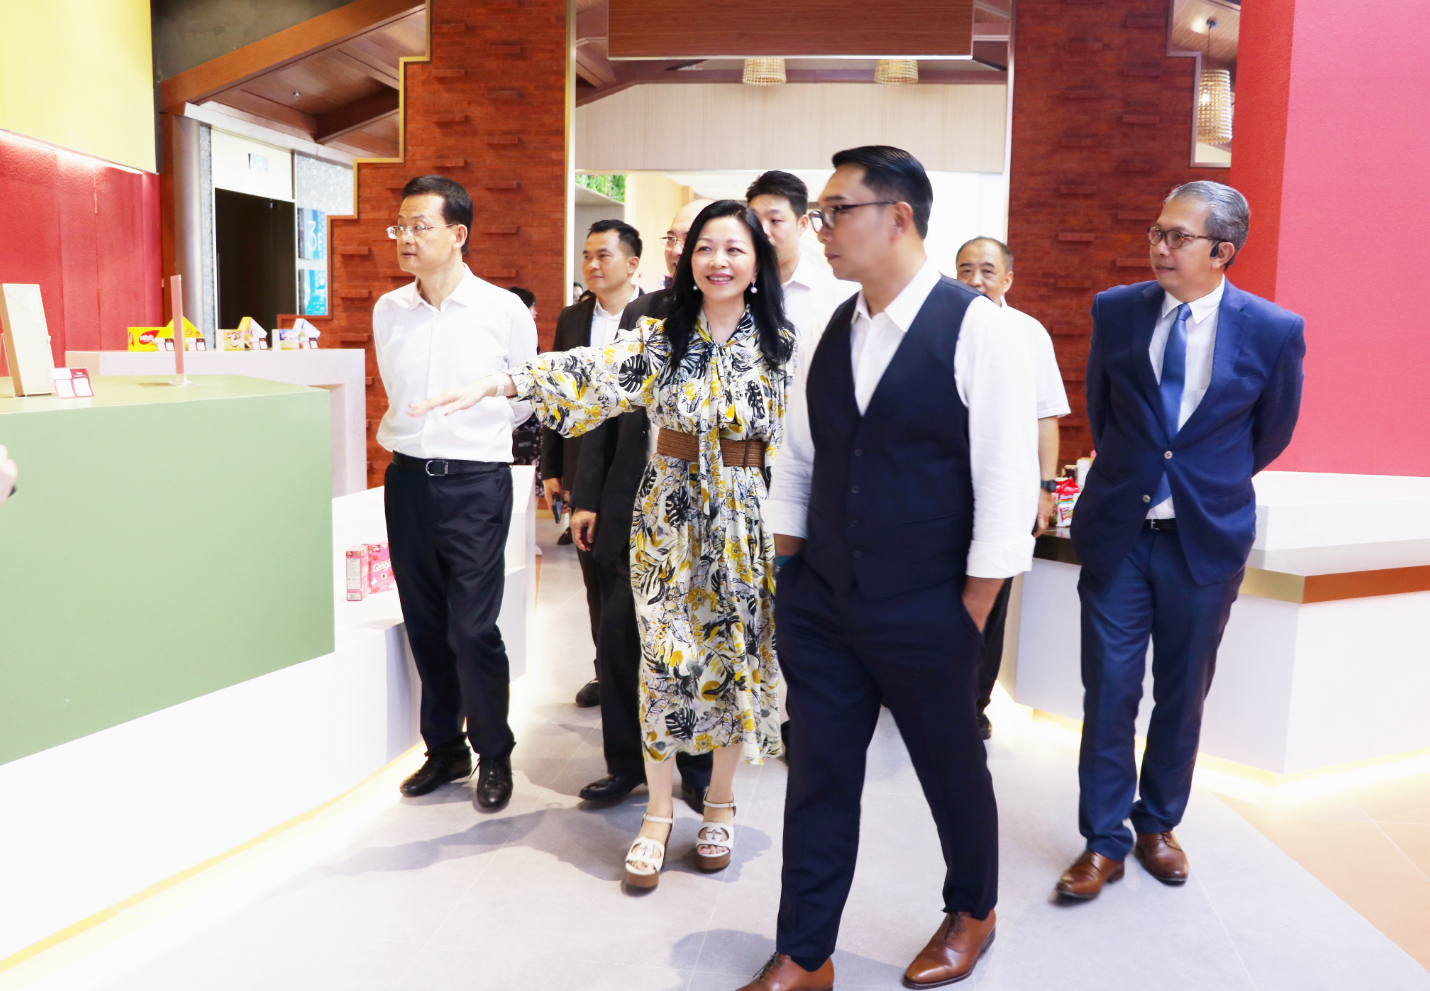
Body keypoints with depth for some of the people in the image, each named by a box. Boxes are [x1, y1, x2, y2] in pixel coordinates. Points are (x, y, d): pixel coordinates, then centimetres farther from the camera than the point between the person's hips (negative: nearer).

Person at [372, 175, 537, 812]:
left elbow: (525, 400, 9)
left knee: (473, 628, -3)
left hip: (476, 484, -4)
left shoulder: (504, 312, -6)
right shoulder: (387, 311, 5)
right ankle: (444, 748, 27)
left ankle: (494, 754, 16)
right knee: (425, 625, 11)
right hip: (407, 479, 4)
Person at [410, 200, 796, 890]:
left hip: (748, 524, 0)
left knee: (735, 659, 8)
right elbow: (593, 371, -15)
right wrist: (497, 383, -28)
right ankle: (657, 816, 18)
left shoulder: (783, 345, 0)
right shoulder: (661, 338, -1)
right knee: (666, 660, 2)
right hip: (670, 518, 0)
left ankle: (719, 803, 28)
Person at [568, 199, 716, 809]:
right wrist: (586, 497, 7)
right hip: (632, 507, 4)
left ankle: (699, 770, 29)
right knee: (618, 638, 10)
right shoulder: (641, 313, 7)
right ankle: (626, 762, 28)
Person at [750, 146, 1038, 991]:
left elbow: (1007, 487, -14)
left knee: (954, 772, 16)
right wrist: (792, 582, 10)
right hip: (820, 607, 5)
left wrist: (969, 620, -11)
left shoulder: (977, 330, -13)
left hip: (924, 618, -4)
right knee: (819, 778, 11)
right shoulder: (833, 331, 5)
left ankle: (972, 914, 43)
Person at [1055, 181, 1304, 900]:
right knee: (1109, 689, 1)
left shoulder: (1274, 332, -7)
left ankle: (1158, 825, 31)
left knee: (1182, 693, 12)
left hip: (1206, 537, 0)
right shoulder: (1115, 310, -2)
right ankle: (1104, 841, 14)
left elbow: (1271, 433, 8)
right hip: (1118, 530, 1)